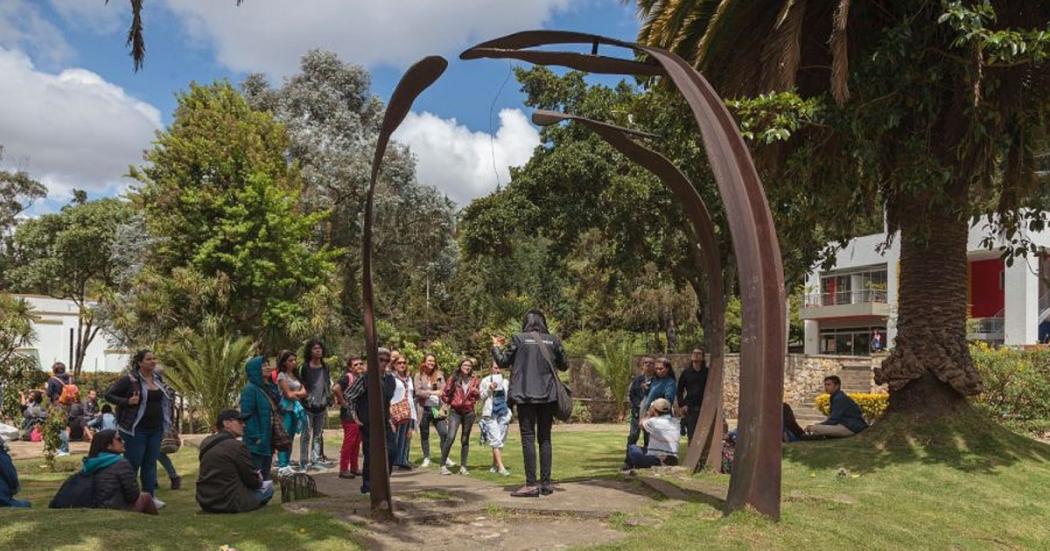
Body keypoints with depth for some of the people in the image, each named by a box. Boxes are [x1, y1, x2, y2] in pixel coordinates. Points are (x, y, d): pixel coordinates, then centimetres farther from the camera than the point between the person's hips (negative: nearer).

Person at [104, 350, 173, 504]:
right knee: (133, 463, 1)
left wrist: (167, 393, 6)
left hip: (156, 429, 6)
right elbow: (109, 395, -7)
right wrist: (127, 401, -19)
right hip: (136, 429, -6)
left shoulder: (158, 378, 9)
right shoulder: (129, 380, -10)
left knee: (150, 463, 10)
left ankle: (149, 496, 16)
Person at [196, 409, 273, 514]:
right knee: (268, 485, 9)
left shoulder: (206, 443, 7)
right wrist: (259, 480, 12)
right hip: (229, 504, -8)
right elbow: (253, 481, -11)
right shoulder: (237, 446, -16)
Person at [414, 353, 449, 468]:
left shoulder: (439, 375, 9)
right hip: (424, 409, -1)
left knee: (444, 433, -7)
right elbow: (418, 391, -9)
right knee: (424, 435, 6)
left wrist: (442, 408, -4)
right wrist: (432, 392, -20)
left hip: (436, 408, 1)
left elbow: (443, 391, 5)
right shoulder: (419, 376, 3)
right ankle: (426, 458, 17)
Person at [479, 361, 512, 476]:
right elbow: (481, 396, 1)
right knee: (496, 440, -10)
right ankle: (501, 467, -14)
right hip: (490, 414, -4)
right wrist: (489, 389, -13)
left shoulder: (505, 381, 14)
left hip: (503, 414, 4)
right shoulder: (486, 381, 4)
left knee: (500, 441, 4)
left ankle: (495, 465, 15)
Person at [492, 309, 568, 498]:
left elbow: (503, 362, 2)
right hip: (548, 396, 3)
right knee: (545, 438, 10)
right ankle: (546, 483, 10)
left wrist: (496, 347, 20)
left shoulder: (518, 339, -3)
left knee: (528, 438, -1)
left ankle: (531, 484, -6)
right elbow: (564, 366, 12)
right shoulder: (553, 340, 5)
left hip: (525, 396, -3)